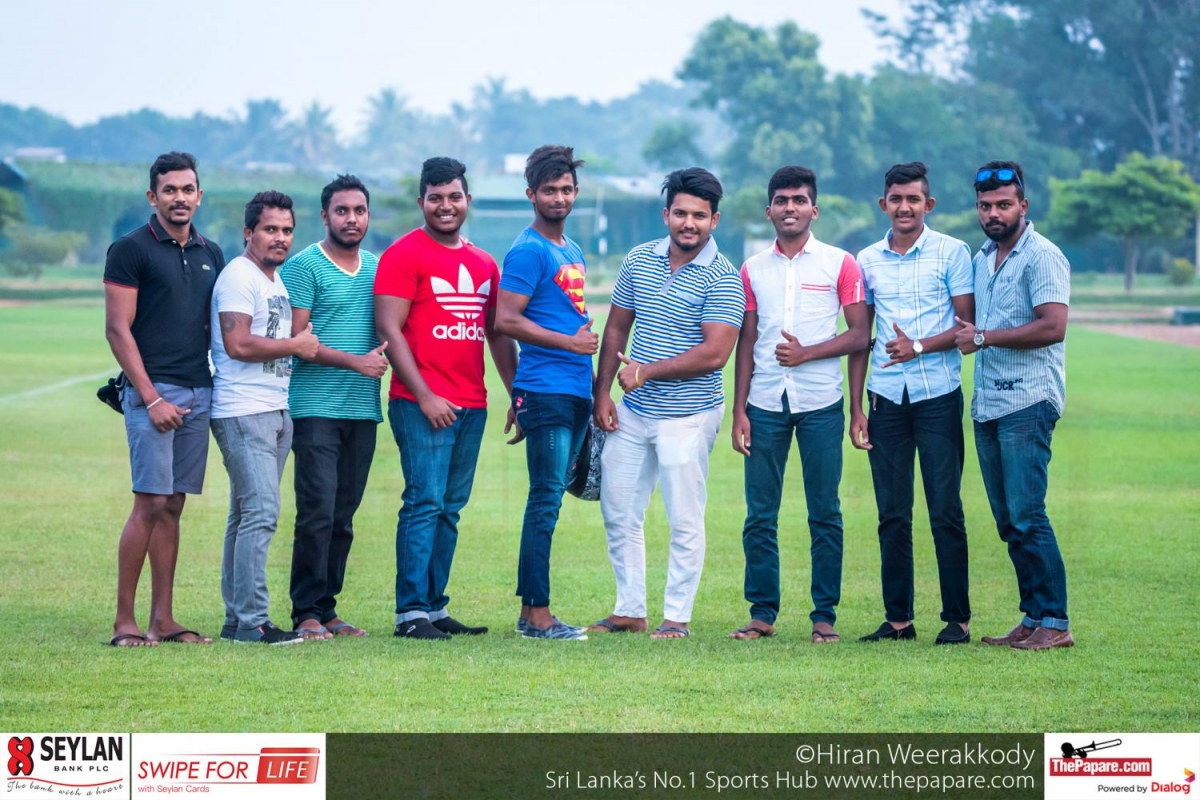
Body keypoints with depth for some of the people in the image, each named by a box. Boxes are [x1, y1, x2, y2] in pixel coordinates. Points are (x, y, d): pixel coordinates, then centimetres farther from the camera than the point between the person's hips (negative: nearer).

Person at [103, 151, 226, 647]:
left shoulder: (210, 254, 15)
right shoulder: (131, 250, -4)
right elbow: (117, 330, -8)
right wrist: (151, 398, -14)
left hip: (199, 393, 6)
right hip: (153, 391, -6)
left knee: (173, 506, 7)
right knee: (151, 503, -10)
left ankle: (162, 619, 9)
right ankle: (124, 620, -6)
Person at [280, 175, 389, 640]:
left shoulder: (378, 268, 15)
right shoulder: (303, 266, -3)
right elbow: (296, 338, -9)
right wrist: (355, 361, -14)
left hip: (363, 409, 6)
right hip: (316, 406, -6)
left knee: (343, 515, 7)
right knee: (317, 512, -10)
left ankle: (328, 608, 12)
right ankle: (306, 614, -5)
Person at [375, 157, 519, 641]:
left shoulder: (484, 264, 17)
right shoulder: (403, 255, -3)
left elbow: (497, 333, 23)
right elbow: (389, 330, -9)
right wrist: (424, 396, -14)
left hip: (472, 406, 7)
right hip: (423, 404, -7)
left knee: (450, 509, 8)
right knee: (425, 502, -11)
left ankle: (435, 607, 12)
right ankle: (411, 612, -9)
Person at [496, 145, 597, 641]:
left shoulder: (572, 250, 19)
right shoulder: (529, 251, -9)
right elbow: (506, 321, -17)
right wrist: (570, 342, -15)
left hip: (576, 390, 9)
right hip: (545, 390, -9)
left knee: (549, 501, 10)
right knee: (546, 499, -9)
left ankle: (530, 611, 14)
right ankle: (537, 615, -9)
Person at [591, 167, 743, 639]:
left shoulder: (722, 279, -11)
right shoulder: (639, 261, 6)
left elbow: (714, 353, -19)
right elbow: (616, 329, 13)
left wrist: (647, 372, -17)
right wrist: (602, 394, 7)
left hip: (687, 416, -6)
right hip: (632, 412, 6)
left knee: (684, 520, 0)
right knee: (618, 512, 11)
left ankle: (677, 616, 8)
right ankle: (629, 610, 21)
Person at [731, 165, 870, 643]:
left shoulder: (839, 264, 3)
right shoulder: (753, 270, 11)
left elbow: (860, 334, -1)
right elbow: (746, 343, 12)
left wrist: (805, 353, -13)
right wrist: (738, 412, 5)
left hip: (820, 405, -2)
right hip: (765, 405, 2)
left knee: (824, 514, 0)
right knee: (760, 514, 1)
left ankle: (824, 615, 5)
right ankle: (762, 613, 8)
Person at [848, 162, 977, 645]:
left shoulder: (951, 253, 1)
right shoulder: (867, 261, 11)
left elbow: (968, 326, -2)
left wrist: (919, 346, -16)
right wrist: (855, 409, 8)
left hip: (938, 396, -3)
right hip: (887, 400, 3)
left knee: (946, 511, -4)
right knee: (892, 515, 4)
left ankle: (957, 618, 1)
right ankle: (898, 618, 9)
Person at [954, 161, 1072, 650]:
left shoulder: (1042, 257, -8)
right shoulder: (982, 259, 18)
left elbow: (1052, 326, -19)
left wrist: (983, 338, -14)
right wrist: (964, 336, 10)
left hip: (1028, 402, -8)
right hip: (987, 404, 8)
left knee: (1026, 515, -12)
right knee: (1007, 520, 8)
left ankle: (1055, 622, -9)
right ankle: (1033, 618, 12)